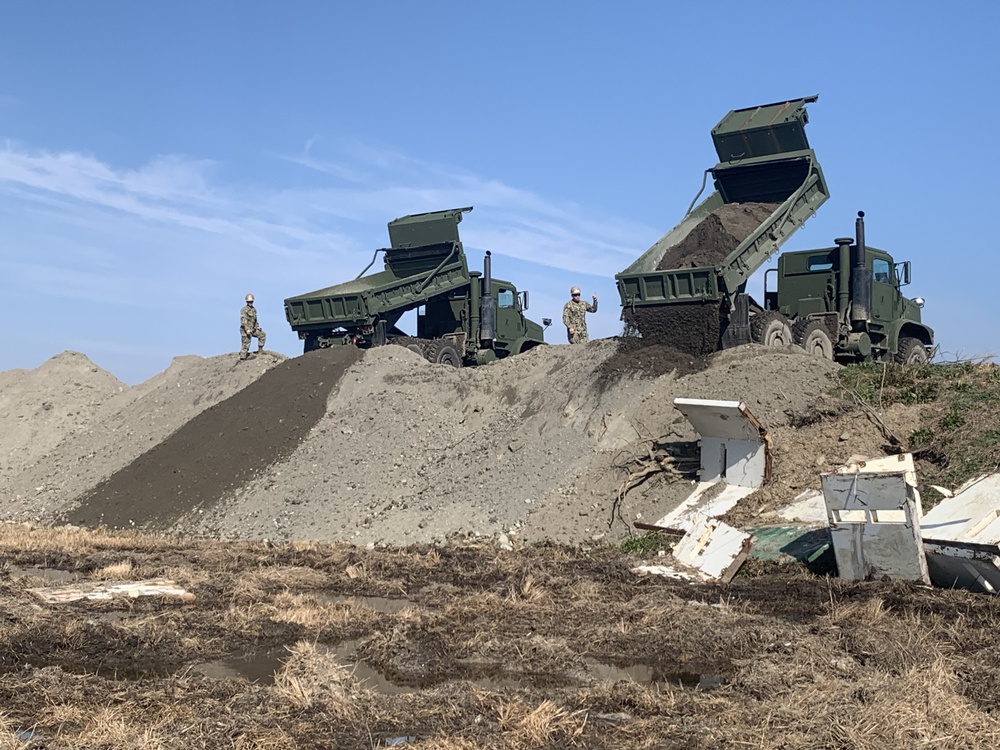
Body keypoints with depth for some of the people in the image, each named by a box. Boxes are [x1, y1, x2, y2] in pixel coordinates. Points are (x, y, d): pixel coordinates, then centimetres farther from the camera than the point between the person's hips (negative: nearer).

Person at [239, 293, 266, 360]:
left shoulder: (254, 309, 15)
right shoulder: (244, 310, -12)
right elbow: (243, 320, -21)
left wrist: (257, 327, 14)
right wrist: (247, 329, -28)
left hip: (252, 329, 8)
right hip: (246, 330, -8)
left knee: (262, 335, 8)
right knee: (246, 344, -7)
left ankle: (260, 350, 12)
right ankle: (243, 357, -1)